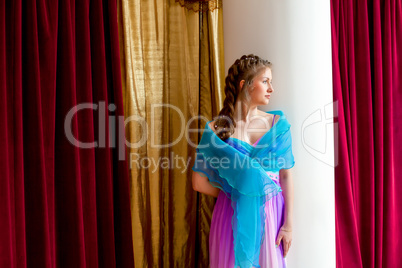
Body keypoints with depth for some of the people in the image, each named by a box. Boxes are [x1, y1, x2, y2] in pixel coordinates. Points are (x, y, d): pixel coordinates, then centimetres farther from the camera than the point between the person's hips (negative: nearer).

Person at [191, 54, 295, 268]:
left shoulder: (278, 124, 0)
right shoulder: (217, 129, -7)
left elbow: (286, 176, -1)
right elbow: (199, 182, -3)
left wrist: (288, 224, -4)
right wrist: (232, 194, 7)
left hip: (270, 214, 2)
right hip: (232, 216, -2)